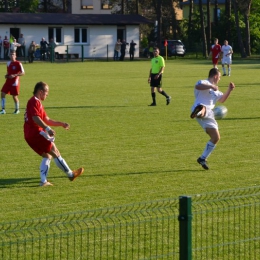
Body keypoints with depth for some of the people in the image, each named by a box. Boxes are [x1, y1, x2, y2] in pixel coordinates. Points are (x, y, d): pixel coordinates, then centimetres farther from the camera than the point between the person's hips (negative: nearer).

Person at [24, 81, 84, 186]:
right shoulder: (34, 102, -9)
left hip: (30, 136, 11)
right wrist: (47, 129, -32)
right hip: (36, 133, -11)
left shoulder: (37, 103, 24)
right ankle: (70, 174, -1)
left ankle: (43, 181, 6)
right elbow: (36, 118, -23)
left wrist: (61, 124, 19)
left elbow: (46, 120, 26)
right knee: (55, 152, -5)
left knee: (47, 156, 13)